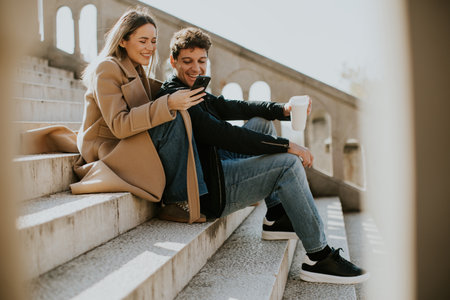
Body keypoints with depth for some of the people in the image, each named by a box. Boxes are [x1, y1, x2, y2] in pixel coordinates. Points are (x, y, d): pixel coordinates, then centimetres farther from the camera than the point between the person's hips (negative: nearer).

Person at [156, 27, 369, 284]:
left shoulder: (194, 91, 14)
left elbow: (232, 107, 12)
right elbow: (223, 135, -26)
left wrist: (282, 109, -4)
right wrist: (286, 145, -23)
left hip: (214, 166, 11)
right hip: (208, 191, -11)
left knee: (262, 122, 13)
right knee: (288, 164, -16)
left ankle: (277, 217, 10)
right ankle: (320, 258, -8)